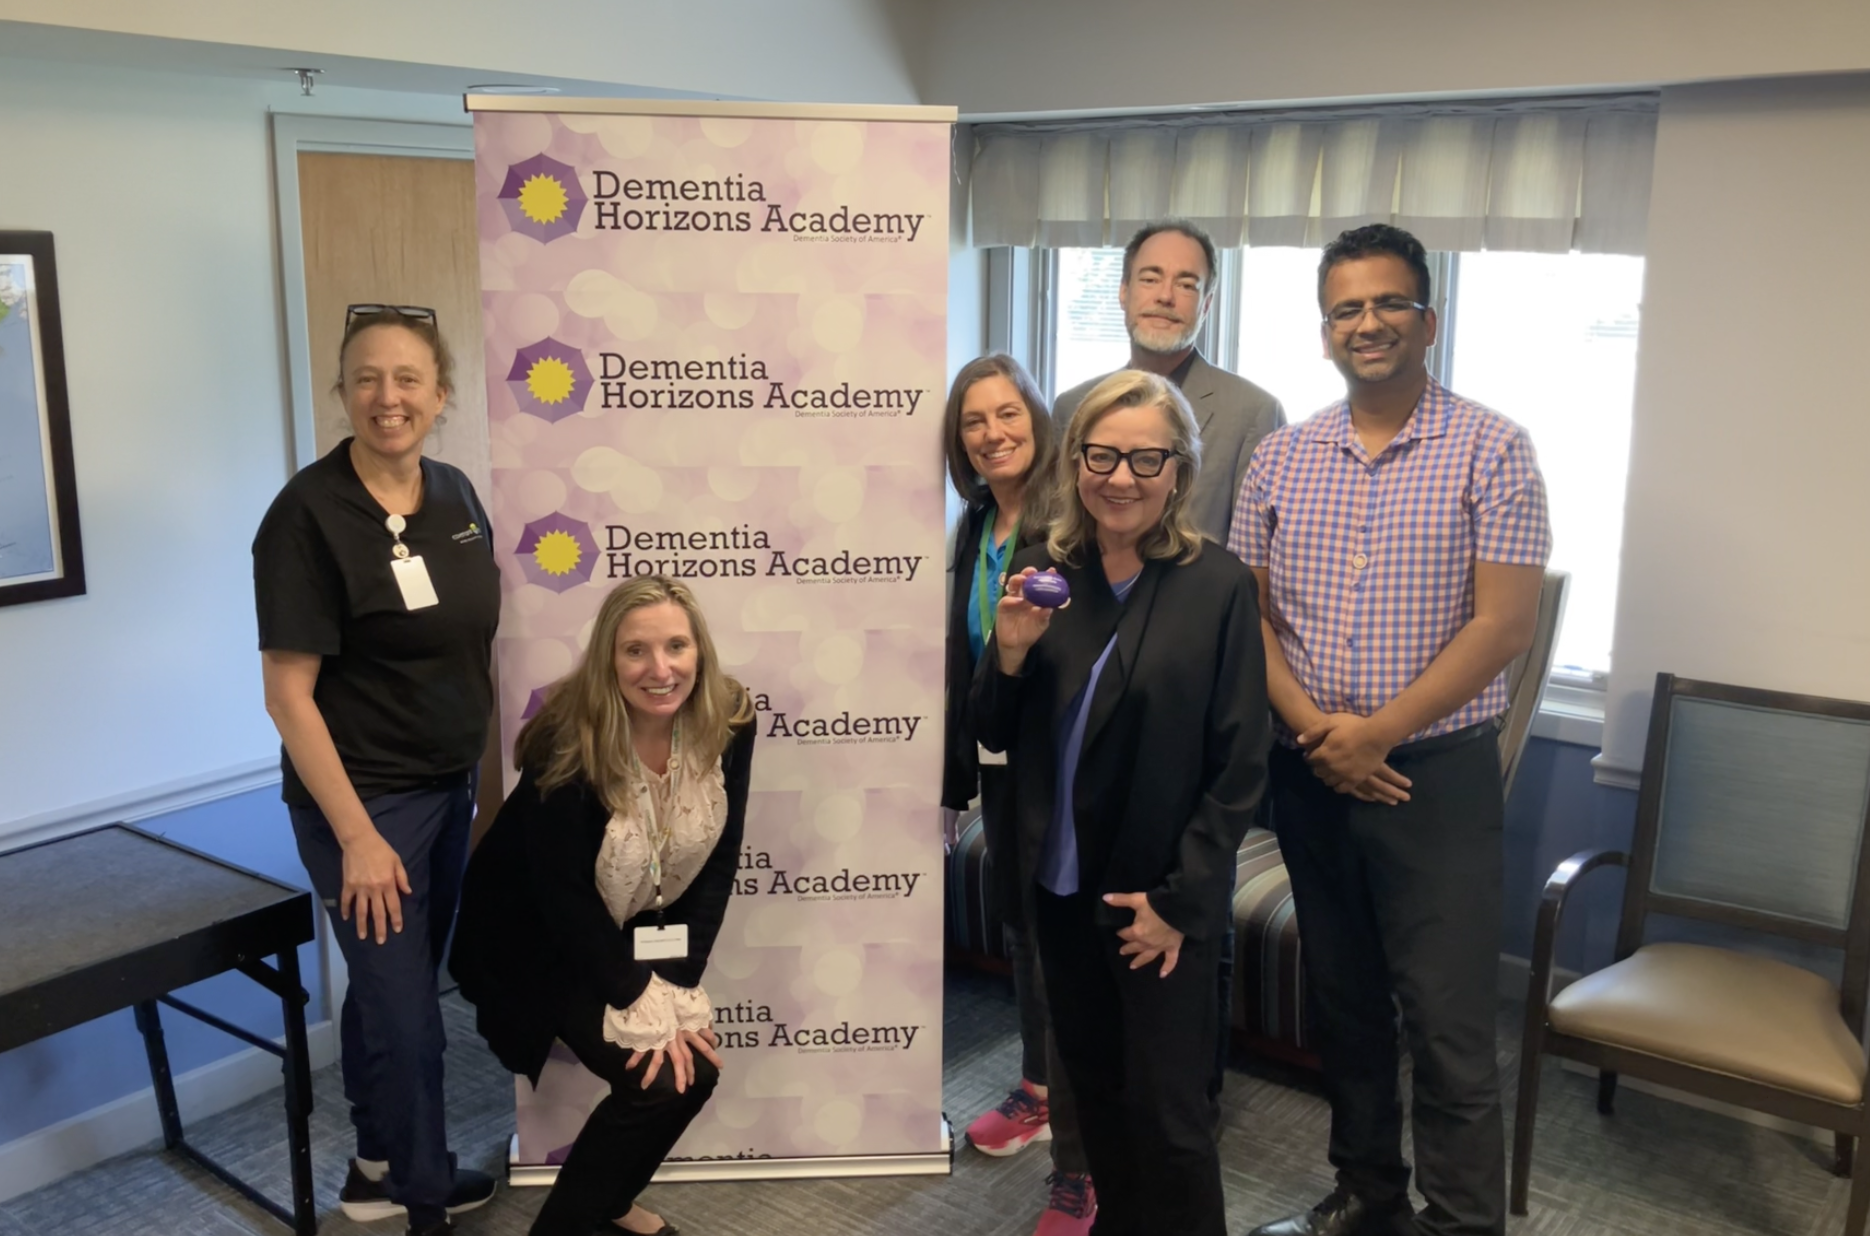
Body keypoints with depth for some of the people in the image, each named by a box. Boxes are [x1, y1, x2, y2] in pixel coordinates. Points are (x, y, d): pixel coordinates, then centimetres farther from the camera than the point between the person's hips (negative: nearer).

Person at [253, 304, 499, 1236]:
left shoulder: (454, 494, 2)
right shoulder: (309, 513, -17)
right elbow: (288, 693, -17)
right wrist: (358, 836, -18)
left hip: (448, 787, 6)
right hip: (364, 800, -6)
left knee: (390, 986, 21)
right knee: (407, 1013, 5)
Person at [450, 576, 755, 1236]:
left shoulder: (727, 722, -16)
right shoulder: (568, 741, -29)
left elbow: (717, 865, -9)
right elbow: (564, 894, -24)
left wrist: (678, 988, -15)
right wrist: (641, 1005, -22)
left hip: (644, 931, 5)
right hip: (537, 938, -5)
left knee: (696, 1066, -6)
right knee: (658, 1079, -18)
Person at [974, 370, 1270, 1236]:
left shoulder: (1219, 586, -13)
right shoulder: (1041, 575, -3)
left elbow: (1240, 768, -10)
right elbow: (995, 738, 3)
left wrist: (1180, 900, -12)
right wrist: (1009, 652, -15)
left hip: (1162, 898, -4)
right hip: (1060, 887, 4)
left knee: (1165, 1110, 7)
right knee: (1093, 1088, 20)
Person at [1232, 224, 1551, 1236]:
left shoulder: (1491, 450, -6)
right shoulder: (1282, 457, 5)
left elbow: (1503, 625, -12)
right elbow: (1246, 609, 5)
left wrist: (1374, 736, -15)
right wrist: (1311, 728, -10)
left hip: (1435, 772, -4)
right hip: (1309, 772, 4)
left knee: (1449, 1028, -2)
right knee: (1343, 1002, 17)